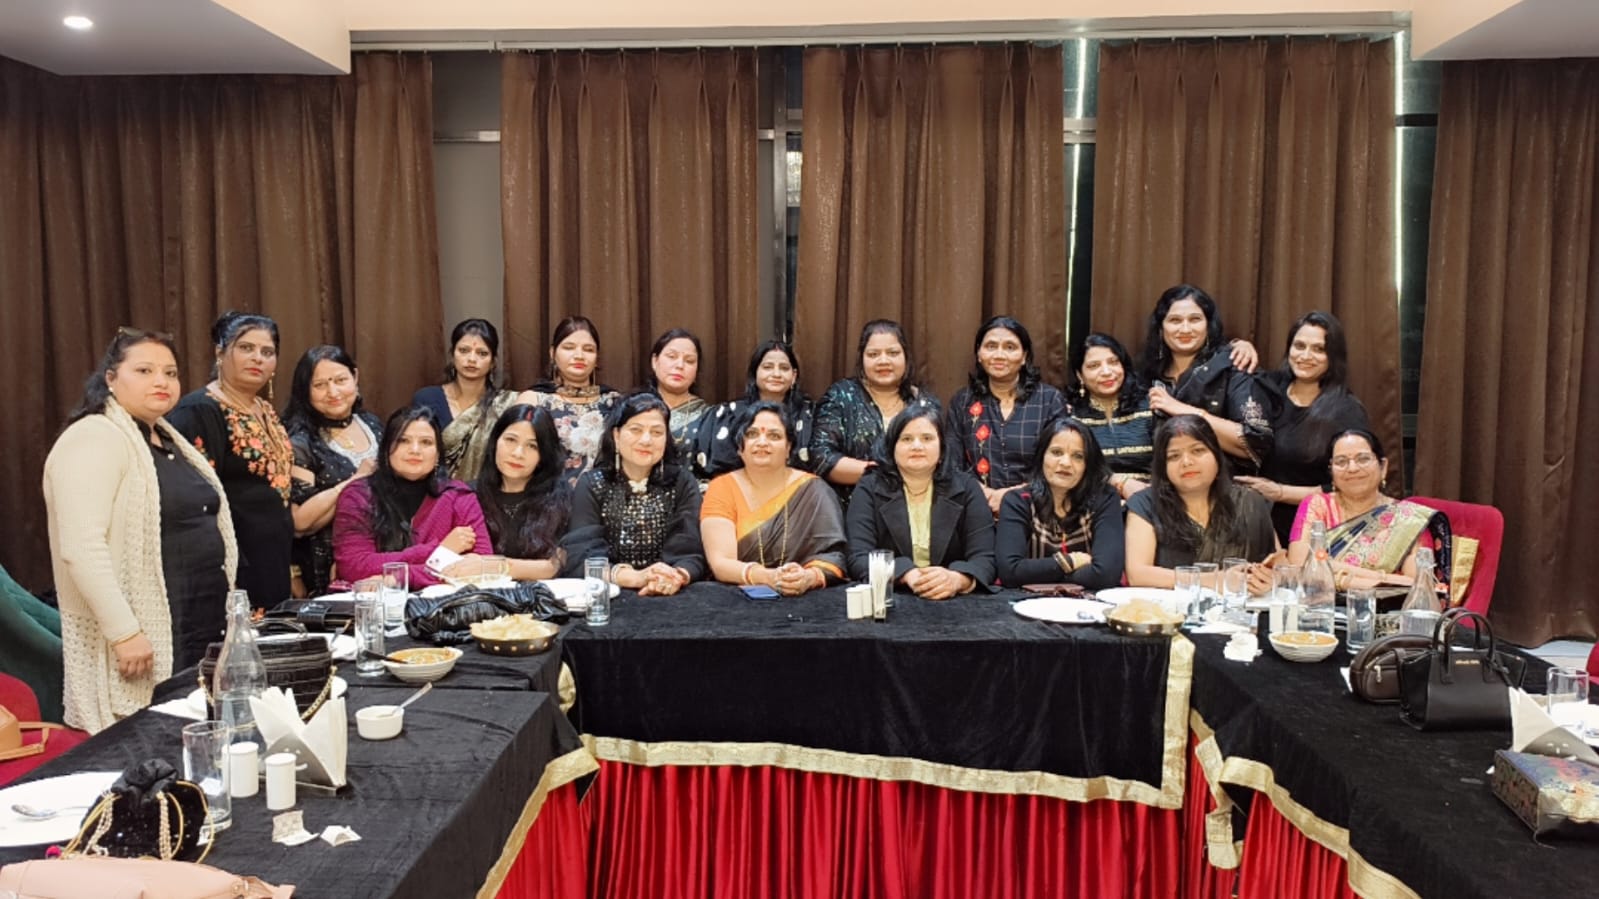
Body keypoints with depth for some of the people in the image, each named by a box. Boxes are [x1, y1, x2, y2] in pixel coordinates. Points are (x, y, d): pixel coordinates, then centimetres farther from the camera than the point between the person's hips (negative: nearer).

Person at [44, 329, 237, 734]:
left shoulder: (169, 439, 15)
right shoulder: (93, 440, -13)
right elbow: (82, 548, -22)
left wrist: (222, 607, 18)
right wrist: (124, 633, -25)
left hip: (206, 627, 8)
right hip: (146, 638, -8)